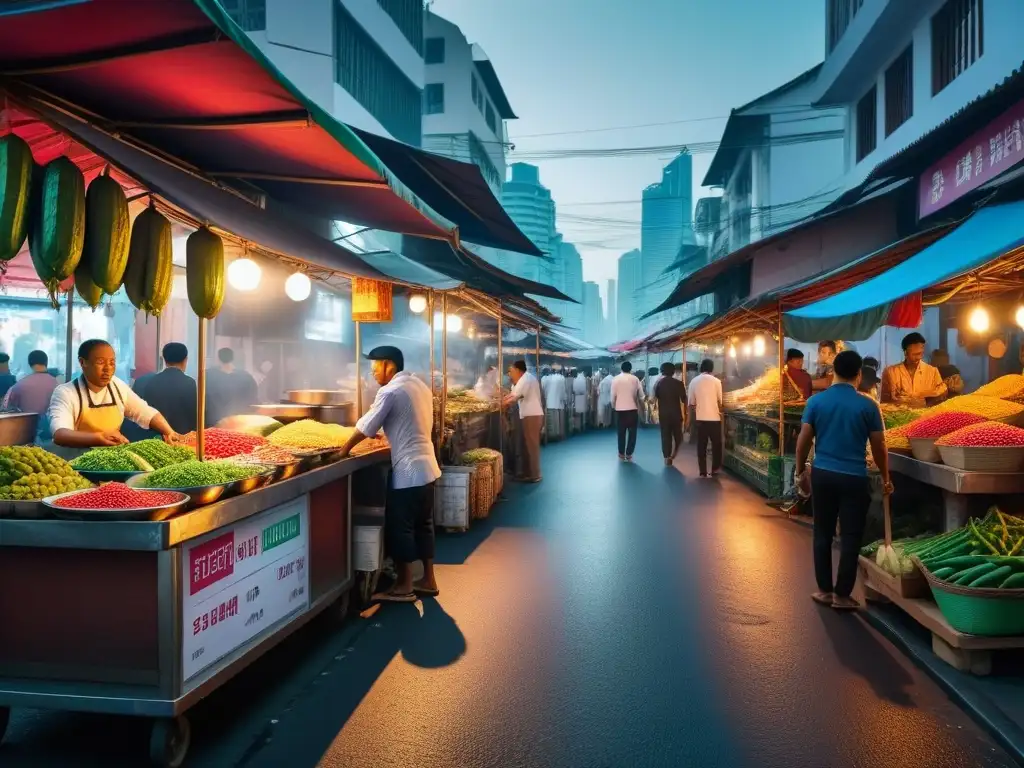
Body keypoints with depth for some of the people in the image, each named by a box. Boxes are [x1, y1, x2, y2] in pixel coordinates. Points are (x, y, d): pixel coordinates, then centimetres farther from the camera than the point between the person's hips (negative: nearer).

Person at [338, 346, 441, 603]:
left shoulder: (390, 391, -14)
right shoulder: (420, 385, 12)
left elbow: (366, 427, -10)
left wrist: (345, 449, 2)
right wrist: (386, 433, 20)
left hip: (408, 469, -9)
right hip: (426, 465, 9)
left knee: (400, 527, 2)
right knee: (423, 524, 16)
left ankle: (404, 587, 10)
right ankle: (428, 580, 23)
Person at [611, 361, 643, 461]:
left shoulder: (615, 379, -3)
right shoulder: (635, 379, -2)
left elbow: (613, 396, -1)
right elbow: (641, 395, 0)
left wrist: (613, 406, 15)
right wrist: (640, 405, 18)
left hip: (620, 409, 1)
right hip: (633, 409, -1)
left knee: (621, 433, 11)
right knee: (632, 433, 8)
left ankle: (621, 454, 16)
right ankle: (629, 454, 8)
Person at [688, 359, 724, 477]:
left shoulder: (694, 381, -1)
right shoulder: (716, 381, -6)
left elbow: (691, 403, 1)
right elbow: (721, 401, -4)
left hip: (700, 418, 2)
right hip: (714, 418, -2)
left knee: (701, 445, 7)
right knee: (716, 445, 13)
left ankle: (703, 472, 7)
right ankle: (715, 470, 17)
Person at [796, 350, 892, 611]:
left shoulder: (816, 401, -1)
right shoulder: (868, 405, -5)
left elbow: (804, 440, -1)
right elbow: (878, 447, 0)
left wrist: (801, 471, 11)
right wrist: (885, 478, 13)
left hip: (822, 475, 2)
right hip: (854, 478, -2)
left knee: (822, 534, 12)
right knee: (850, 538, 6)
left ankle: (824, 590, 19)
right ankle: (842, 595, 11)